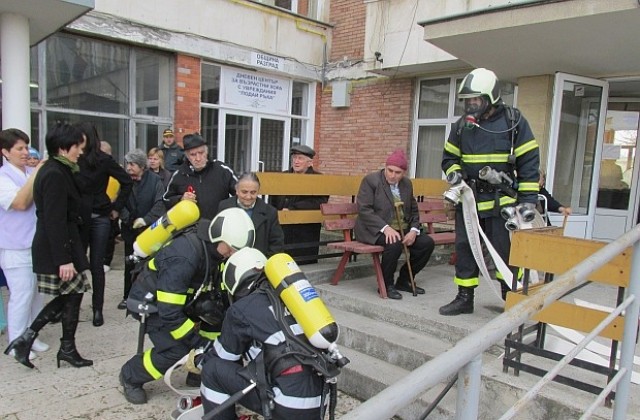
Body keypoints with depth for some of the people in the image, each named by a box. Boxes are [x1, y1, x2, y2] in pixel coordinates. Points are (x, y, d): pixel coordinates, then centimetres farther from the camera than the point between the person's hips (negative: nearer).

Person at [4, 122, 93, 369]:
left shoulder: (54, 170, 11)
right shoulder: (55, 174, -19)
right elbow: (54, 220, -23)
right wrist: (64, 259, -23)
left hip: (56, 245, 10)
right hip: (59, 247, -10)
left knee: (67, 295, 15)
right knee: (73, 294, 4)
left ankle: (26, 338, 17)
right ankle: (67, 349, 19)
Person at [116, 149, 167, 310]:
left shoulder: (155, 181, -8)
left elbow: (160, 204, -16)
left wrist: (146, 219, -24)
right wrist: (128, 219, -18)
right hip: (130, 230, 2)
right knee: (130, 265, 11)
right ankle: (128, 296, 23)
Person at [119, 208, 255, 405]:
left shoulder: (212, 246, -14)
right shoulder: (183, 258, -38)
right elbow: (170, 313, -35)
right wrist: (198, 341, -26)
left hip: (183, 295, 8)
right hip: (150, 300, -7)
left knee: (220, 319, -5)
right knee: (176, 350, -18)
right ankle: (131, 376, 9)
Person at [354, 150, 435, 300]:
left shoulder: (407, 183, 12)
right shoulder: (370, 180, -8)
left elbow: (413, 210, 17)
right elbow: (364, 209, -17)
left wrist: (413, 230, -4)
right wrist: (385, 228, -28)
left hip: (402, 230, 7)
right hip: (376, 230, -7)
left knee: (427, 243, -10)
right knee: (395, 244, -34)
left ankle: (404, 280, 9)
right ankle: (386, 285, -11)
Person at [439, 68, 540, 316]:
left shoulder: (514, 121, -3)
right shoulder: (463, 125, 7)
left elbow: (529, 161, -3)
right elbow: (449, 156, 18)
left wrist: (528, 199, -8)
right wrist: (454, 172, -5)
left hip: (501, 200, -4)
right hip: (468, 199, 4)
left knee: (505, 250, -2)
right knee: (464, 248, 8)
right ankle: (464, 298, 21)